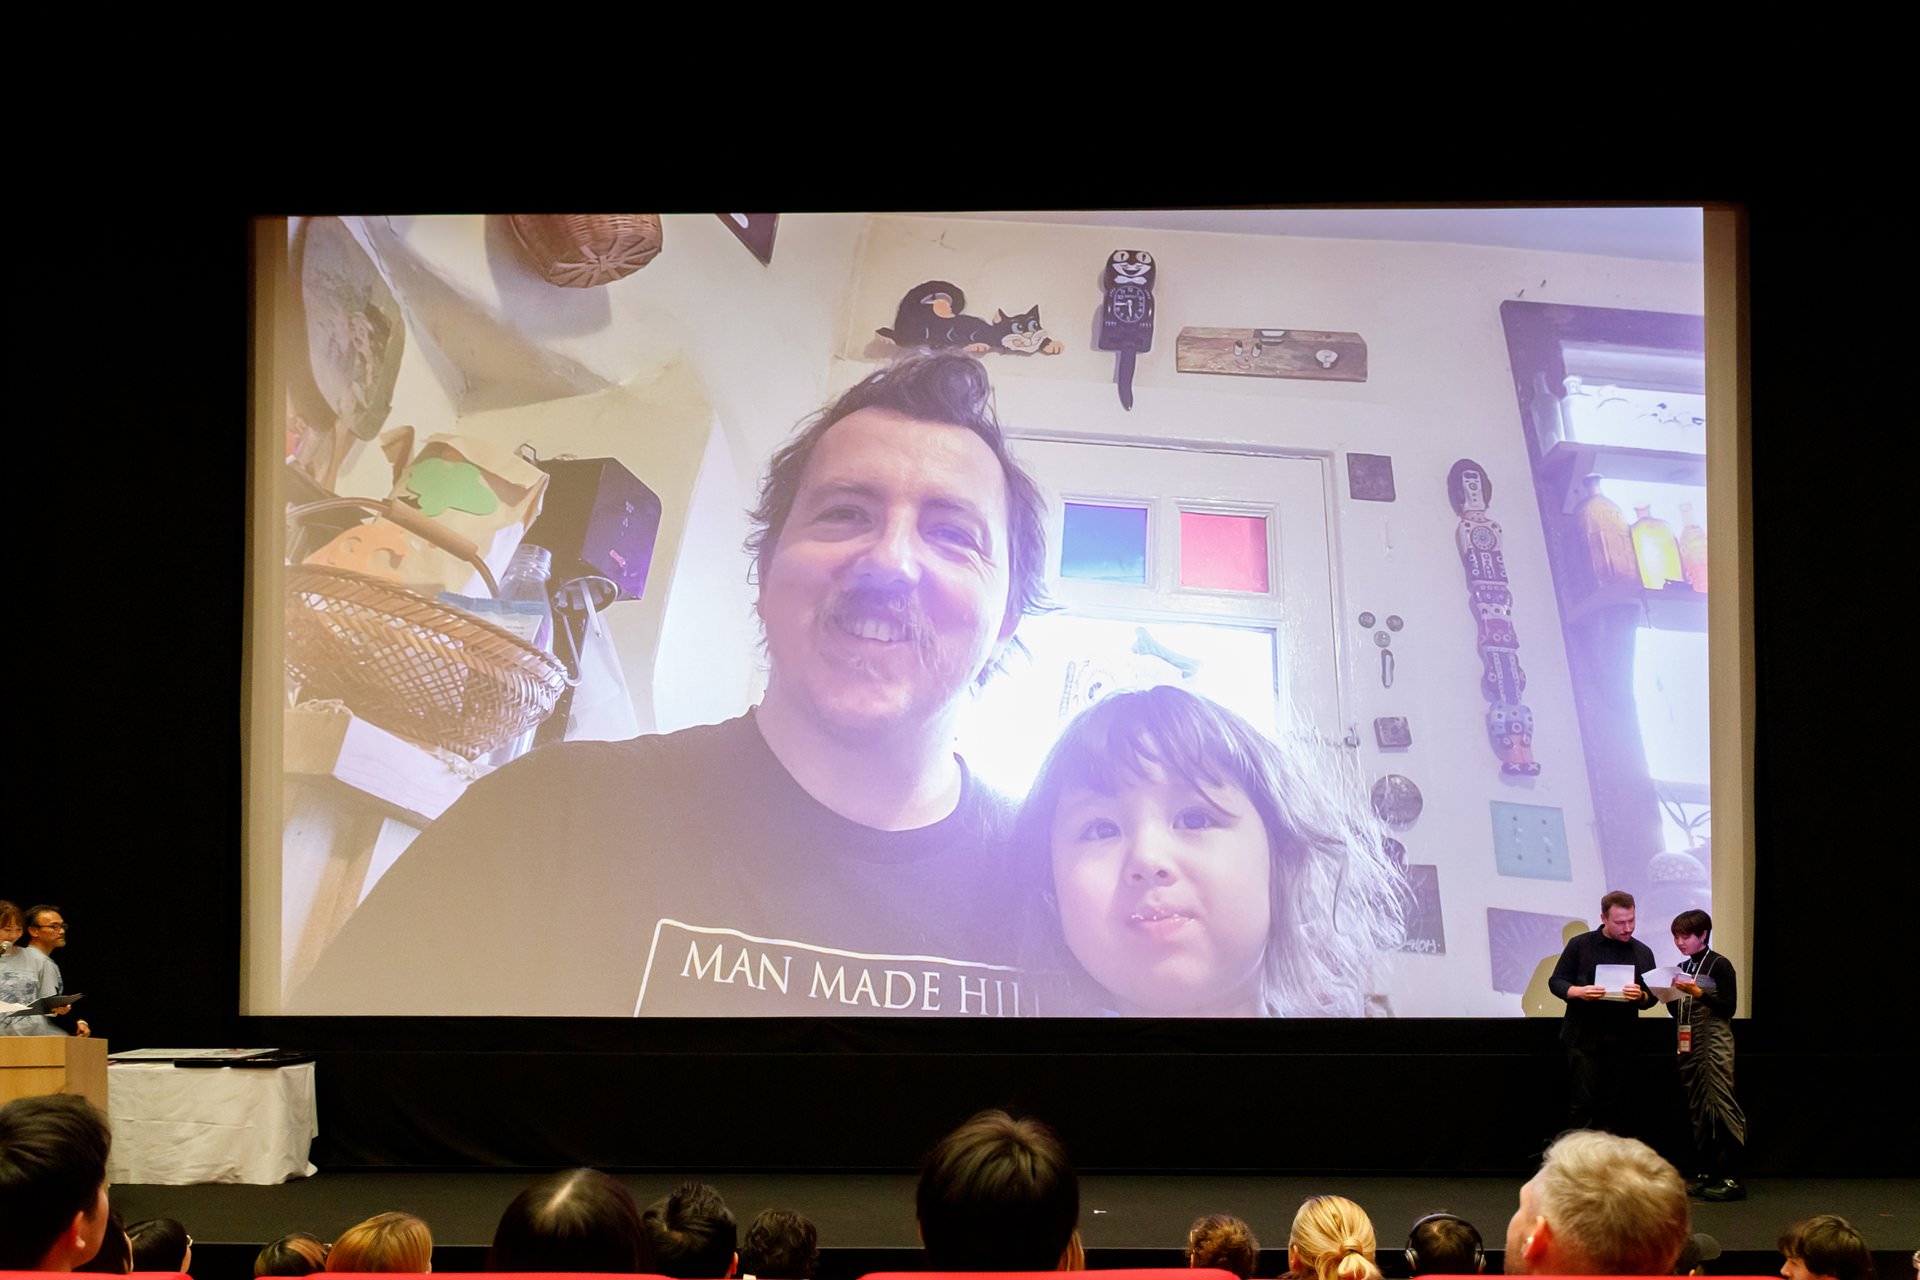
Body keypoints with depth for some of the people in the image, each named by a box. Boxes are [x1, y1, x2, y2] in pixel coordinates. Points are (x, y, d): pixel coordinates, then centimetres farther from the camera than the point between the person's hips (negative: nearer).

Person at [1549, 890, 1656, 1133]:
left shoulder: (1642, 953, 11)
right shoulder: (1580, 945, 2)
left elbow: (1652, 997, 12)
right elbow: (1556, 982, 3)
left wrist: (1640, 996, -12)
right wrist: (1579, 992, -18)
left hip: (1620, 1041, 3)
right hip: (1583, 1038, -3)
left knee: (1613, 1108, 4)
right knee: (1581, 1104, -5)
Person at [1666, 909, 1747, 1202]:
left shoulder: (1719, 965, -5)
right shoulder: (1683, 968, 15)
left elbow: (1728, 1006, -10)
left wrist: (1699, 992, -19)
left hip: (1715, 1042, -8)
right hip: (1688, 1045, 8)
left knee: (1721, 1105, -12)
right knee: (1697, 1109, 7)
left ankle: (1730, 1177, -13)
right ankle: (1706, 1173, 11)